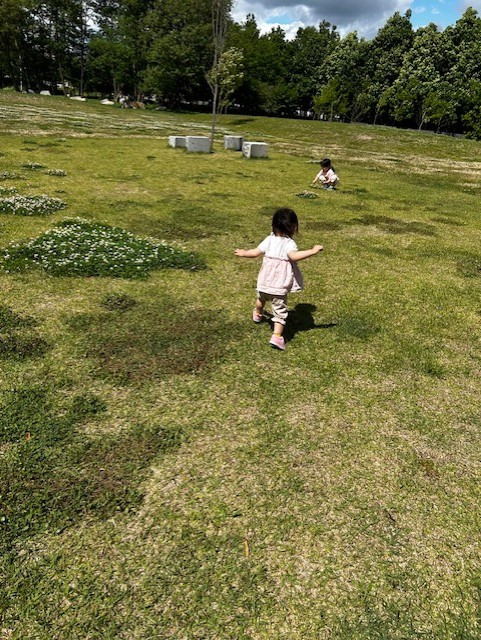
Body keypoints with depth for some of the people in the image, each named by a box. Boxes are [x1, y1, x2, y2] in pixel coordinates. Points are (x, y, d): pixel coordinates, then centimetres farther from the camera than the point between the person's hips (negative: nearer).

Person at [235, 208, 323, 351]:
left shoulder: (269, 240, 2)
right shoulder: (289, 243, -15)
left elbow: (255, 252, 7)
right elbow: (294, 256, -34)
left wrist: (244, 253, 25)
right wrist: (312, 251, -32)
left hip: (264, 282, 6)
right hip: (280, 286, -6)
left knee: (261, 298, 34)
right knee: (280, 311, 2)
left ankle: (257, 314, 61)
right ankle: (277, 336, -9)